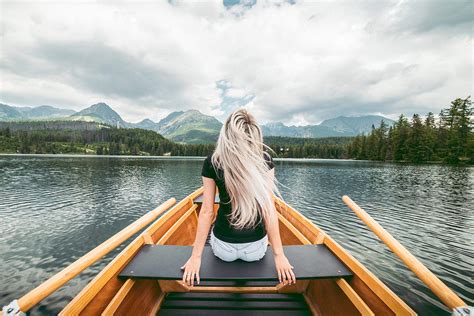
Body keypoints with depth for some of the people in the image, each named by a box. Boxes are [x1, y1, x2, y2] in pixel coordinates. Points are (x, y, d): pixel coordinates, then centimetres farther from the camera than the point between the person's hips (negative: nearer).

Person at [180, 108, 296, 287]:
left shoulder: (211, 163, -15)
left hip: (223, 249, 0)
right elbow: (268, 209, -15)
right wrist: (279, 254, -7)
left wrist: (196, 256, -4)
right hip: (256, 249, 1)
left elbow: (207, 211, -14)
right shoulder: (265, 161, -15)